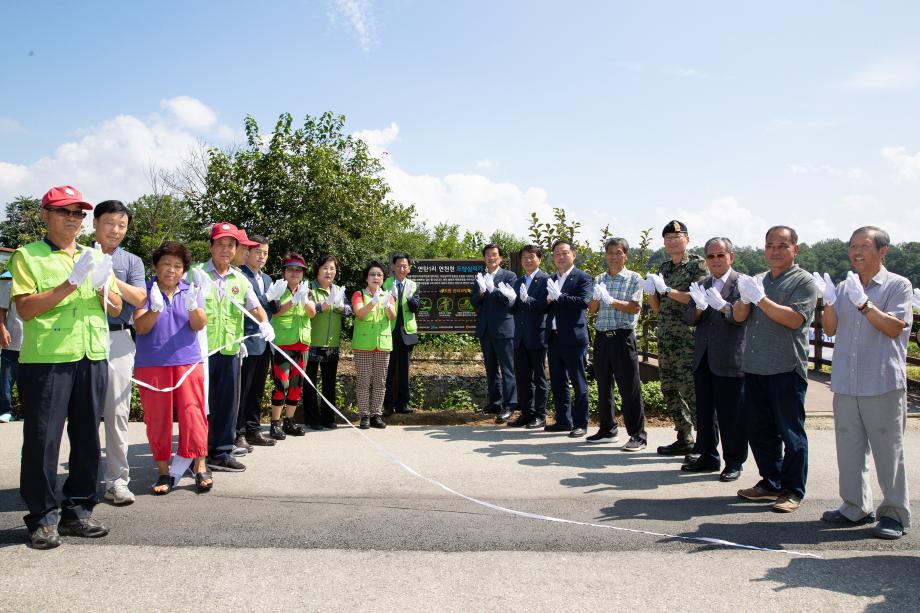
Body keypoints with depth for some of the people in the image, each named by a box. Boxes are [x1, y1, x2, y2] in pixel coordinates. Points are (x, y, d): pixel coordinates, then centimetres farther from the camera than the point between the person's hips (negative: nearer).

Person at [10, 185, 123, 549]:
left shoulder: (96, 257, 16)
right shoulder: (27, 256, 1)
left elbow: (116, 308, 12)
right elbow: (25, 309, -10)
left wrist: (103, 287, -8)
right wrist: (71, 283, -18)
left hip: (93, 358, 5)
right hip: (46, 360, -5)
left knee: (86, 437, 8)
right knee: (42, 439, -1)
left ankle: (78, 511, 19)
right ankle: (42, 518, 10)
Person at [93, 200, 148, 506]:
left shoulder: (131, 261, 12)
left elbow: (140, 299, -2)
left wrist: (109, 277, -11)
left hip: (118, 340, 0)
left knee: (117, 412, 0)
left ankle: (117, 480, 5)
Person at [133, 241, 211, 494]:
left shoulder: (191, 292, 7)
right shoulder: (145, 291, 1)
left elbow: (199, 325, -4)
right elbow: (140, 327, -9)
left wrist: (192, 307, -26)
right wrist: (155, 309, -28)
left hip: (188, 361, 1)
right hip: (151, 364, -1)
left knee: (192, 412, -5)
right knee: (157, 417, 3)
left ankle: (200, 466, 3)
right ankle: (163, 471, 13)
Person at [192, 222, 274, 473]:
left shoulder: (241, 280, 12)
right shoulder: (196, 274, 0)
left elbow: (255, 307, 9)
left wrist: (265, 323, -10)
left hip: (230, 350, 4)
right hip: (201, 349, -4)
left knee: (228, 402, 9)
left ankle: (221, 452, 20)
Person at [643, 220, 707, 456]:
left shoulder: (696, 264, -2)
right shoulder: (663, 268, 16)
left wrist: (667, 290, -17)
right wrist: (650, 292, -2)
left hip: (688, 337, -7)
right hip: (665, 338, 7)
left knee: (691, 390, -9)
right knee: (669, 390, 10)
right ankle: (684, 439, 20)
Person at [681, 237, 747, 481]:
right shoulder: (702, 285, 13)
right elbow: (689, 318, 7)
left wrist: (723, 306, -32)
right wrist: (699, 307, -14)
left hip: (730, 360, -6)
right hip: (703, 358, 6)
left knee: (731, 414, 2)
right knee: (704, 412, 14)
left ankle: (734, 462, 13)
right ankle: (707, 457, 26)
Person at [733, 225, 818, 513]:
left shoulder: (804, 282, -2)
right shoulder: (757, 280, 16)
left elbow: (795, 319, -15)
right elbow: (739, 316, 10)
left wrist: (761, 299, -17)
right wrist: (745, 299, -10)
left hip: (786, 369, -6)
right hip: (754, 367, 6)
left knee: (790, 432, 1)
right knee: (759, 430, 12)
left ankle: (793, 491, 11)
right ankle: (770, 483, 25)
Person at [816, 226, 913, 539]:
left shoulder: (898, 285, -1)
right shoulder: (844, 288, 14)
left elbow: (894, 328, -11)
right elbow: (831, 329, 8)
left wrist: (863, 303, -22)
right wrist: (830, 302, -8)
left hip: (883, 384, -5)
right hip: (846, 384, 5)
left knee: (888, 449, 1)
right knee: (849, 448, 9)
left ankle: (895, 513, 13)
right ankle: (855, 508, 21)